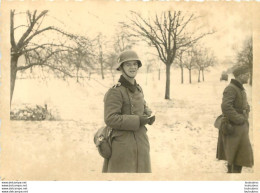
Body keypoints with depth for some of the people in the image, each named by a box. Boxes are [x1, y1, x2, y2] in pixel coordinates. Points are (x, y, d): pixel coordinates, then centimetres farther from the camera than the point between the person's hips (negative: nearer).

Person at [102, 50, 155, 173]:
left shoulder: (138, 89, 11)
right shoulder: (115, 91, -15)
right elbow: (110, 119, -21)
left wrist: (149, 115, 2)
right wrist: (137, 121, -20)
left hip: (140, 143, 8)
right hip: (122, 144, -8)